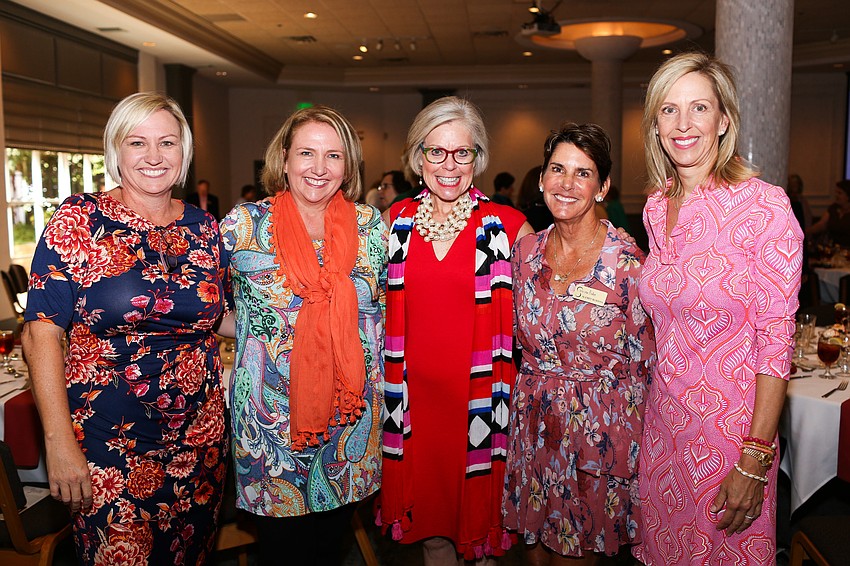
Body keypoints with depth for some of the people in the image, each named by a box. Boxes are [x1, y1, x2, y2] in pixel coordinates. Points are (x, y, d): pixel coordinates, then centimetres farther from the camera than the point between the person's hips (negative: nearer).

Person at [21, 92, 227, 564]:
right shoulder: (78, 220, -8)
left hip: (199, 436, 4)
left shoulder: (203, 227, 4)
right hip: (108, 440, -4)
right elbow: (41, 334, -11)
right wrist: (59, 443, -15)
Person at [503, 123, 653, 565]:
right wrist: (540, 389, 12)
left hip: (600, 427, -4)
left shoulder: (628, 262, -14)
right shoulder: (526, 251, 0)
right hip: (533, 424, 4)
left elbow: (642, 364, -6)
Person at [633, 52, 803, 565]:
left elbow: (776, 340, -16)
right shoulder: (656, 206, 3)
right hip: (664, 421, 5)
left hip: (732, 425, -5)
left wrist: (753, 462, -18)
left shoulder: (764, 206, -15)